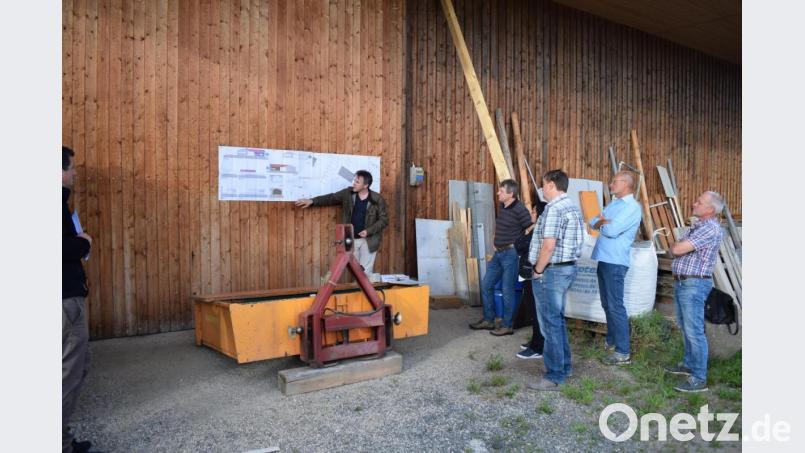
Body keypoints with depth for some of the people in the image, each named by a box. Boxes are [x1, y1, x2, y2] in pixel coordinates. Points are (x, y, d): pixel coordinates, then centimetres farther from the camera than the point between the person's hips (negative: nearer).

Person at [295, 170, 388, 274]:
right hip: (351, 239, 4)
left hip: (368, 240, -4)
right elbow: (330, 198, 3)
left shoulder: (377, 199, -11)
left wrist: (368, 231, -18)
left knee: (365, 272, 0)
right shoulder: (348, 193, -1)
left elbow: (384, 219, -7)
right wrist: (312, 201, -9)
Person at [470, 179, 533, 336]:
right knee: (486, 285, 11)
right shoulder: (502, 207, 9)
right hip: (498, 253, 9)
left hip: (511, 254, -9)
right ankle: (488, 320, 23)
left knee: (507, 290, -1)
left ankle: (507, 326, 12)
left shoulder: (519, 210, -17)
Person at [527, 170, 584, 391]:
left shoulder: (554, 209, -18)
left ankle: (554, 377, 3)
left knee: (550, 323, -4)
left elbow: (549, 245, -24)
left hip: (551, 271, -10)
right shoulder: (573, 208, 14)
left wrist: (538, 270, -13)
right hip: (567, 268, 10)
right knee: (558, 319, 19)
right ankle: (565, 366, 28)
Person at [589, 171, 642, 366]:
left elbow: (612, 230, -21)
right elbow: (592, 222, 13)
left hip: (615, 262, -9)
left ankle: (623, 352, -4)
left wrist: (601, 223, -1)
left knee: (615, 306, -8)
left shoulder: (632, 207, -12)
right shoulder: (613, 204, 18)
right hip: (603, 259, 9)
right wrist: (603, 222, -8)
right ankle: (611, 341, 29)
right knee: (607, 304, 16)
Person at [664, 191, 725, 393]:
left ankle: (699, 379, -2)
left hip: (694, 285, -10)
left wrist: (675, 245, -1)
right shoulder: (697, 226, 15)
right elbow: (673, 250, 16)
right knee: (685, 327, 19)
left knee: (694, 331, -7)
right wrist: (678, 247, -4)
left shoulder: (710, 228, -17)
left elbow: (676, 249, -22)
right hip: (681, 282, 10)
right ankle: (689, 364, 33)